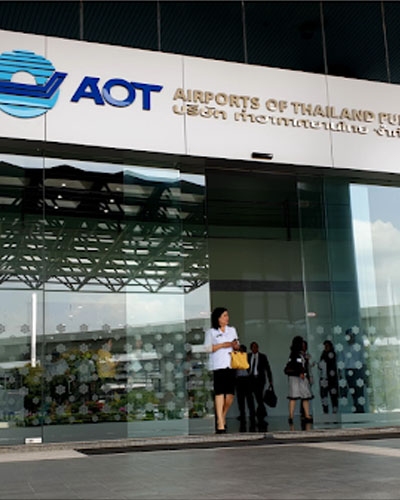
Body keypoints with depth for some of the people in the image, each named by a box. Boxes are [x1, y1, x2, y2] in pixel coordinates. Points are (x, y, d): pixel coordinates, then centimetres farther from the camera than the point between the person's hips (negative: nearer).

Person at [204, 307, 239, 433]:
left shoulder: (232, 330, 18)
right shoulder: (211, 332, 3)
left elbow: (237, 346, 21)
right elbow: (207, 348, -4)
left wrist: (235, 345, -1)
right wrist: (222, 345, -11)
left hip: (230, 364, 5)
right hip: (218, 365, -4)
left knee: (230, 394, 1)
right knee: (219, 393, -9)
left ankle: (222, 417, 24)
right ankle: (220, 423, -7)